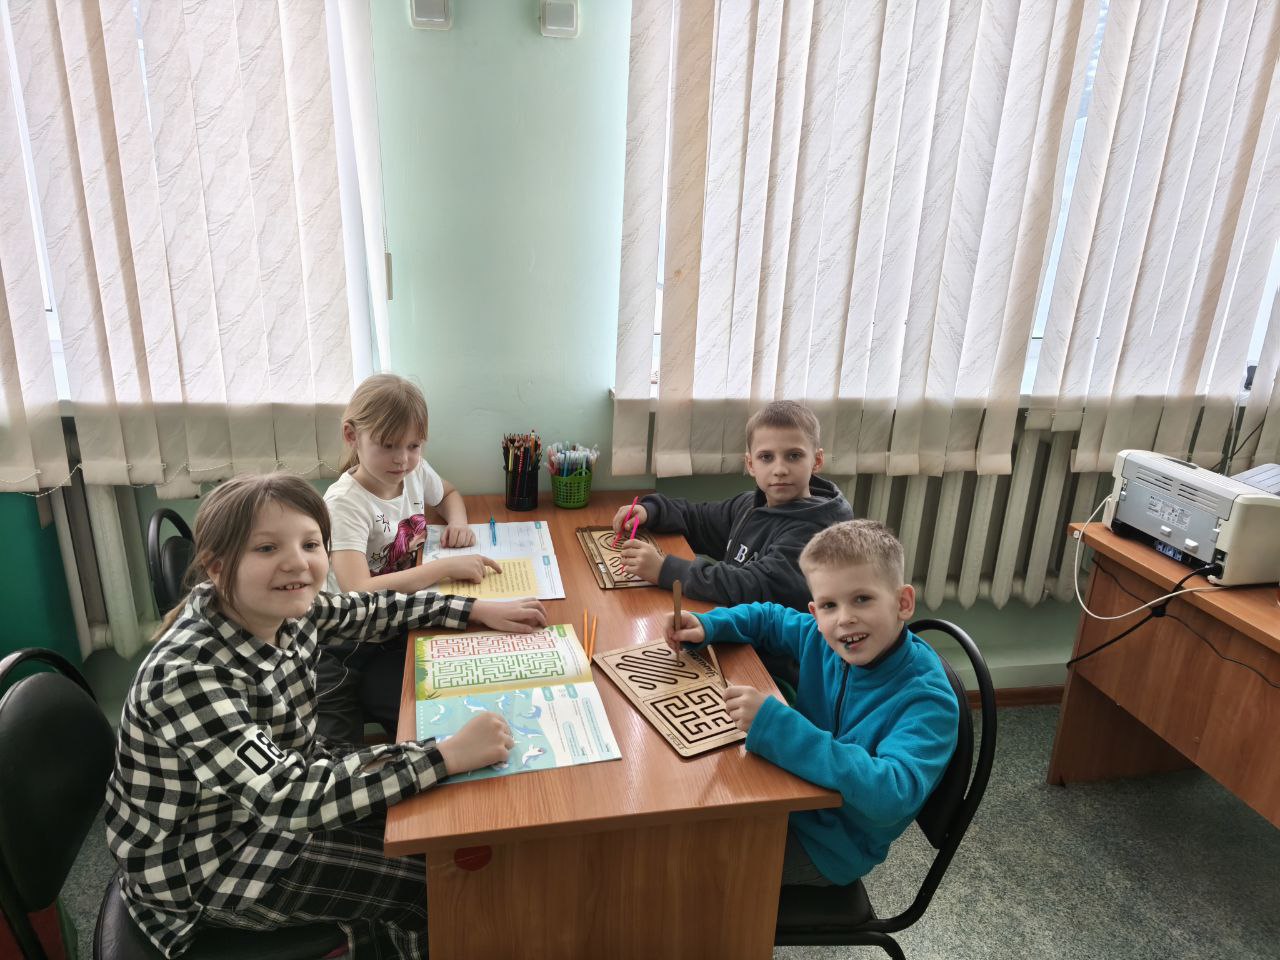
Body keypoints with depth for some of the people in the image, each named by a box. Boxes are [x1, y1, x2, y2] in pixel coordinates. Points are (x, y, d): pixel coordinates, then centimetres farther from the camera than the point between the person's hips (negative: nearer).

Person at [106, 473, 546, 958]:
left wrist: (480, 610, 2)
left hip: (278, 792, 7)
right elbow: (286, 799, -39)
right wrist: (449, 755, -41)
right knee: (427, 884, -4)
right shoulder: (188, 674, -35)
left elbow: (370, 611, 6)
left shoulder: (285, 609, -13)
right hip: (208, 861, -7)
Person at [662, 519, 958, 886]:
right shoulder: (823, 639, -11)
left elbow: (892, 796, -42)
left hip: (831, 845, -5)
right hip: (791, 797, 6)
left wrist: (777, 726, -47)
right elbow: (769, 618, 8)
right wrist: (705, 626, -11)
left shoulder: (929, 699, -29)